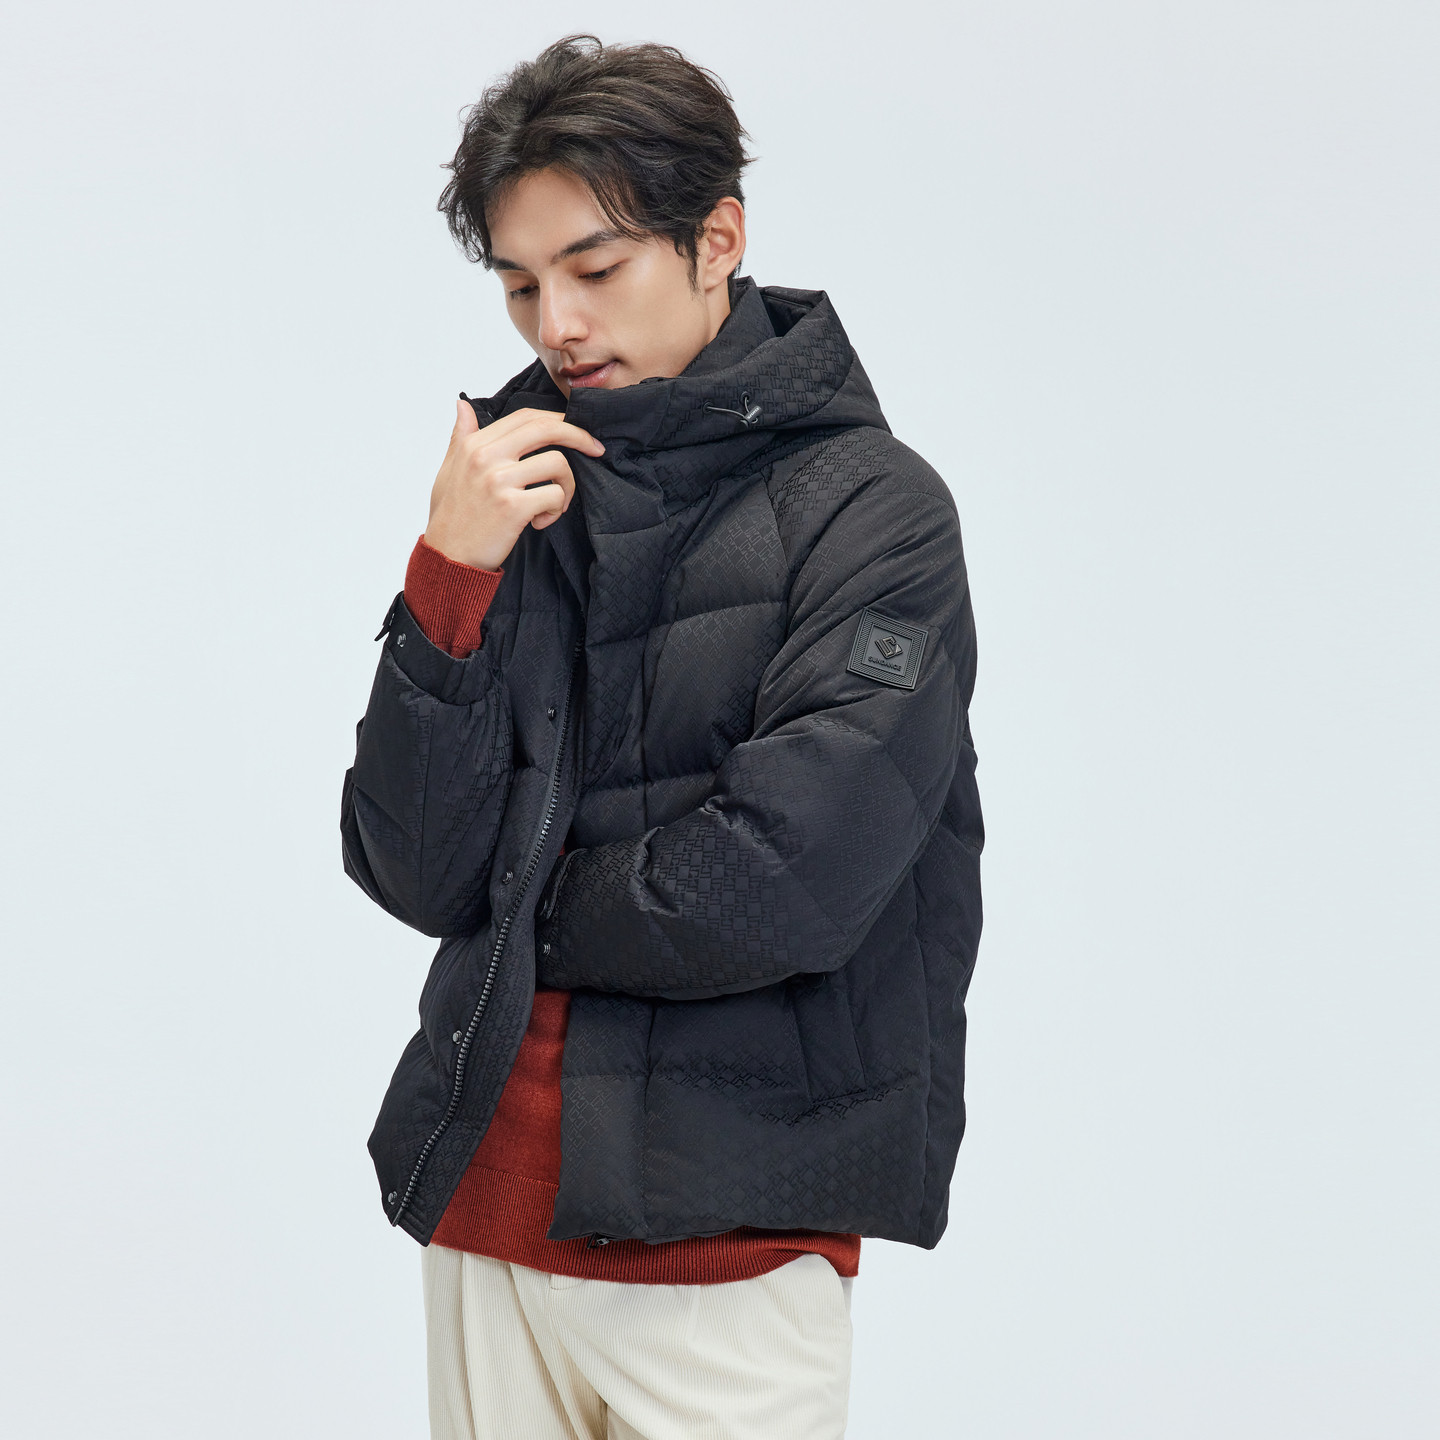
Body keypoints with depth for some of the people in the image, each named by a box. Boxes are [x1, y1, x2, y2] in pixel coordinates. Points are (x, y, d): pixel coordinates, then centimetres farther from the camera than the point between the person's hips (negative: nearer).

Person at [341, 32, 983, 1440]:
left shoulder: (868, 507, -8)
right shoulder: (516, 498, 7)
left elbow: (779, 889, -19)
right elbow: (416, 876, -1)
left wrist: (527, 906, -3)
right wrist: (451, 580, -12)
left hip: (725, 1238, -4)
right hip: (484, 1208, 5)